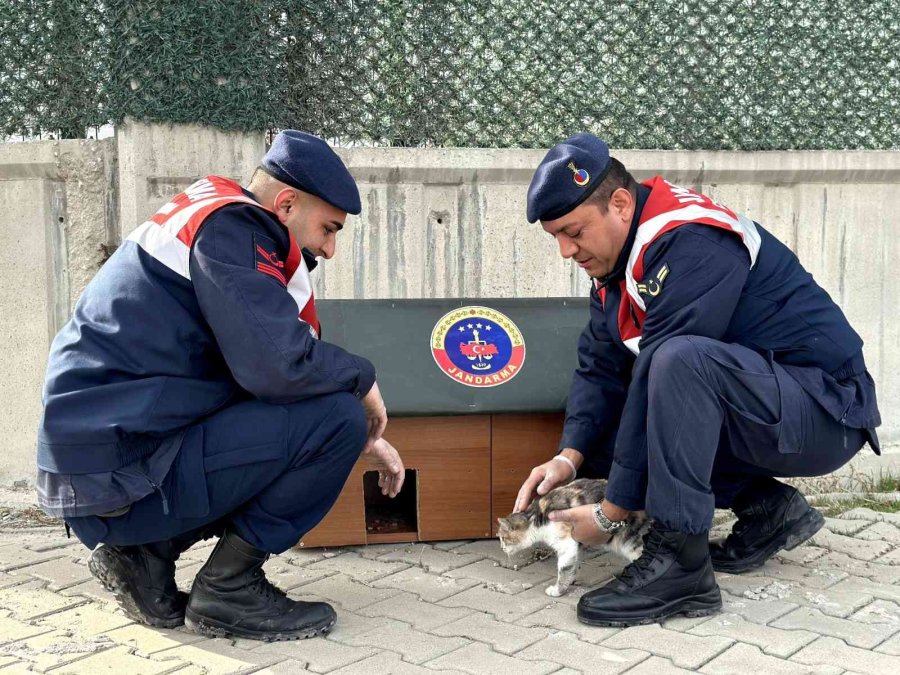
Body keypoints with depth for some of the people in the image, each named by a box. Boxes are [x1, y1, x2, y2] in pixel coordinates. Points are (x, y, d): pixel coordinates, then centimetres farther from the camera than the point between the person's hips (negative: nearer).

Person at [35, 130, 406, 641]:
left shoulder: (208, 219, 18)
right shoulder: (231, 226, -12)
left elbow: (263, 362, 23)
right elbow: (281, 367, -25)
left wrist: (363, 442, 19)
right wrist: (363, 379, -4)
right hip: (123, 472, -10)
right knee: (338, 417, -14)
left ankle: (147, 552, 13)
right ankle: (229, 588, -2)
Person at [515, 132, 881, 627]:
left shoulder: (691, 244, -24)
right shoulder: (617, 255, 5)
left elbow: (659, 377, -27)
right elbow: (601, 367, 4)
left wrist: (610, 513, -23)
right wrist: (568, 457, -13)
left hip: (823, 410, -10)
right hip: (753, 412, 10)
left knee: (679, 360, -35)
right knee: (599, 431, 3)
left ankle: (680, 562, -25)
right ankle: (766, 506, 5)